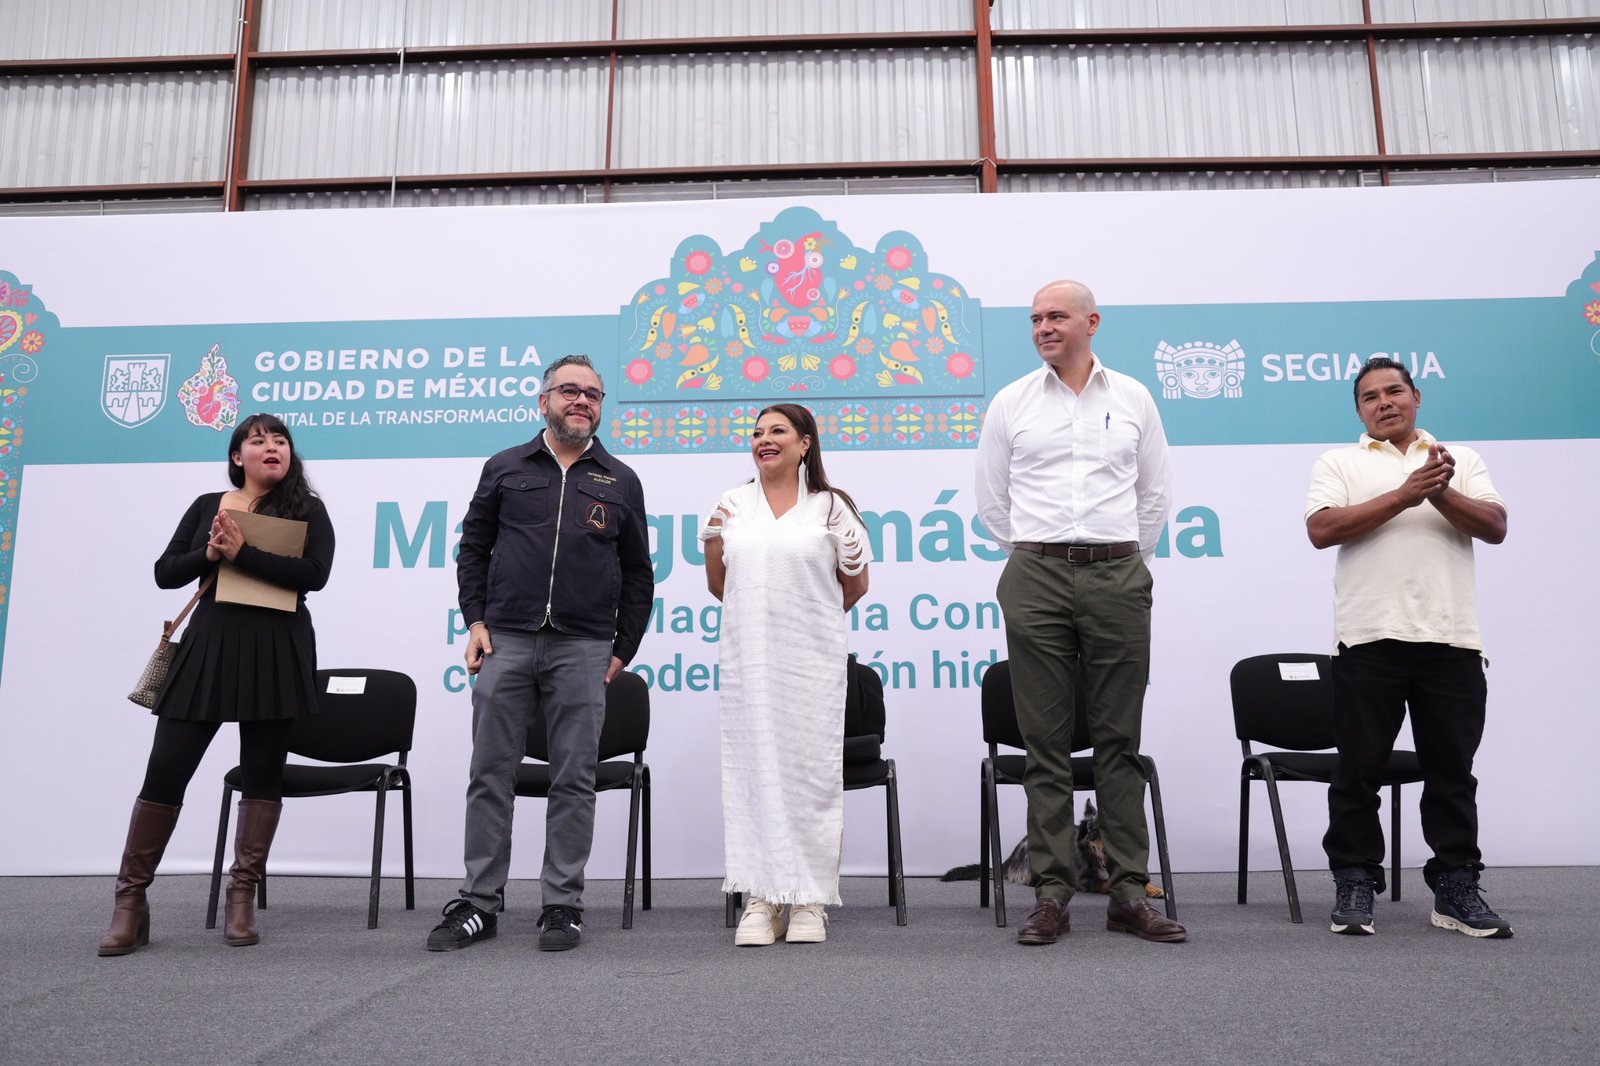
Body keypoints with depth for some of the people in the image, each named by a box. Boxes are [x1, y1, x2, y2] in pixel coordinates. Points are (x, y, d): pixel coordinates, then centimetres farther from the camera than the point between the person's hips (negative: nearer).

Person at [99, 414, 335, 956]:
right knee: (165, 768, -1)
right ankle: (130, 901, 10)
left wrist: (242, 553, -16)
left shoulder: (307, 509, 5)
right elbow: (165, 573, 9)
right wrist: (208, 554, -9)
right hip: (209, 643, 2)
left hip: (276, 649, -2)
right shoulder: (208, 505, 13)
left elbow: (314, 574, -11)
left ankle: (242, 898, 14)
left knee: (262, 772, 3)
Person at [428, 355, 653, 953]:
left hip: (582, 650, 0)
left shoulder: (620, 482, 11)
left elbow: (638, 575, 13)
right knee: (491, 775, 3)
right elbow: (472, 548, 13)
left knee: (574, 781, 3)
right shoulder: (506, 469, 11)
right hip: (505, 641, 0)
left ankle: (563, 905, 12)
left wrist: (623, 651, 8)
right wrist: (475, 621, 2)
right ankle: (479, 904, 14)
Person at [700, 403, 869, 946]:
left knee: (811, 769, 0)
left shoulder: (830, 507, 4)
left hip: (812, 659, -2)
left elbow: (855, 588, 11)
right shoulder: (733, 504, 12)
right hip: (747, 659, 2)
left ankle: (809, 901, 10)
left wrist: (852, 560, -9)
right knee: (752, 770, 1)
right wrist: (713, 543, 2)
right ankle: (761, 900, 9)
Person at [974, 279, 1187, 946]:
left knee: (1119, 739, 3)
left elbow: (1153, 495, 16)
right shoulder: (1011, 403, 9)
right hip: (1035, 581, 0)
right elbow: (992, 499, 13)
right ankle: (1051, 895, 7)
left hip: (1117, 576, 1)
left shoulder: (1133, 399, 11)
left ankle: (1128, 893, 11)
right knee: (1046, 741, 1)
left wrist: (1123, 562, 13)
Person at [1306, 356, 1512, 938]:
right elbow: (1322, 528, -7)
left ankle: (1456, 889, 17)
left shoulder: (1461, 460, 17)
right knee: (1359, 769, 3)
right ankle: (1354, 885, 13)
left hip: (1451, 639, 2)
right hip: (1369, 637, -2)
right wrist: (1403, 496, -12)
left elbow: (1495, 526, 3)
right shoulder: (1340, 463, 10)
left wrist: (1440, 495, -14)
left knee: (1452, 770, 7)